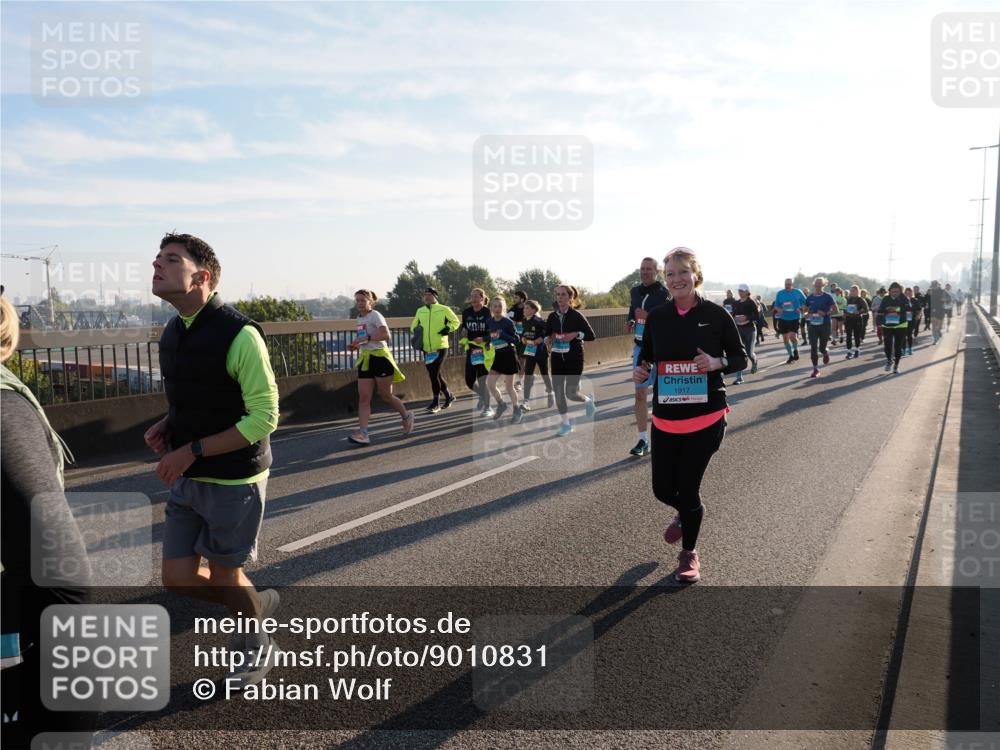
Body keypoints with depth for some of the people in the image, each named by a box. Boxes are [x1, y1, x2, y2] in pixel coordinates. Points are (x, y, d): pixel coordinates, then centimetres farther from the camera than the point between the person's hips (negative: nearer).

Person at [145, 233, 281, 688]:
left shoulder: (239, 335, -20)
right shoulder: (172, 333, 6)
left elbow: (264, 418, -21)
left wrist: (191, 451, -22)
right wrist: (166, 426, 0)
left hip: (234, 479, -7)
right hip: (186, 479, 7)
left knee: (224, 574, 9)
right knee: (178, 578, 10)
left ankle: (258, 647, 37)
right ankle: (258, 603, 37)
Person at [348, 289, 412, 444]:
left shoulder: (375, 315, -9)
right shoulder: (359, 318, 16)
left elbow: (386, 334, -23)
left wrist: (365, 338, -26)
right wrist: (357, 345, 9)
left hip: (380, 357, -7)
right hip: (365, 359, 7)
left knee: (385, 395, 2)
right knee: (363, 397, -4)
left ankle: (406, 416, 28)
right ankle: (362, 433, -9)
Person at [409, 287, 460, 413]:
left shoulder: (444, 309, -3)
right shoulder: (420, 311, 11)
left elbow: (456, 321, 5)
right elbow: (414, 326, 23)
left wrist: (448, 329, -12)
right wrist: (416, 332, 2)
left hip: (440, 348, -6)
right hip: (427, 349, 6)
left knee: (434, 375, -11)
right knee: (435, 375, 10)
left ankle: (436, 403, 1)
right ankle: (449, 396, 30)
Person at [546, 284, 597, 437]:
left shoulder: (576, 315, -10)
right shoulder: (552, 316, 3)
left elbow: (591, 336, -9)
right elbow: (547, 334, 14)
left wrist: (576, 334, -23)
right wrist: (549, 338, -7)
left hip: (574, 358, -4)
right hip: (557, 357, 4)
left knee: (571, 393, -3)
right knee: (558, 391, 1)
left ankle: (589, 401, 30)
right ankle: (565, 423, 14)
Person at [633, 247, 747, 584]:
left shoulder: (716, 314, -6)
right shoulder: (657, 317, 2)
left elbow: (740, 358, 1)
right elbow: (646, 358, 13)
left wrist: (717, 362, -20)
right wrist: (640, 372, -10)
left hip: (706, 417, -3)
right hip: (665, 418, 3)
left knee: (687, 488, 2)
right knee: (663, 488, 6)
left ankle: (689, 553, 29)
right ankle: (686, 513, 46)